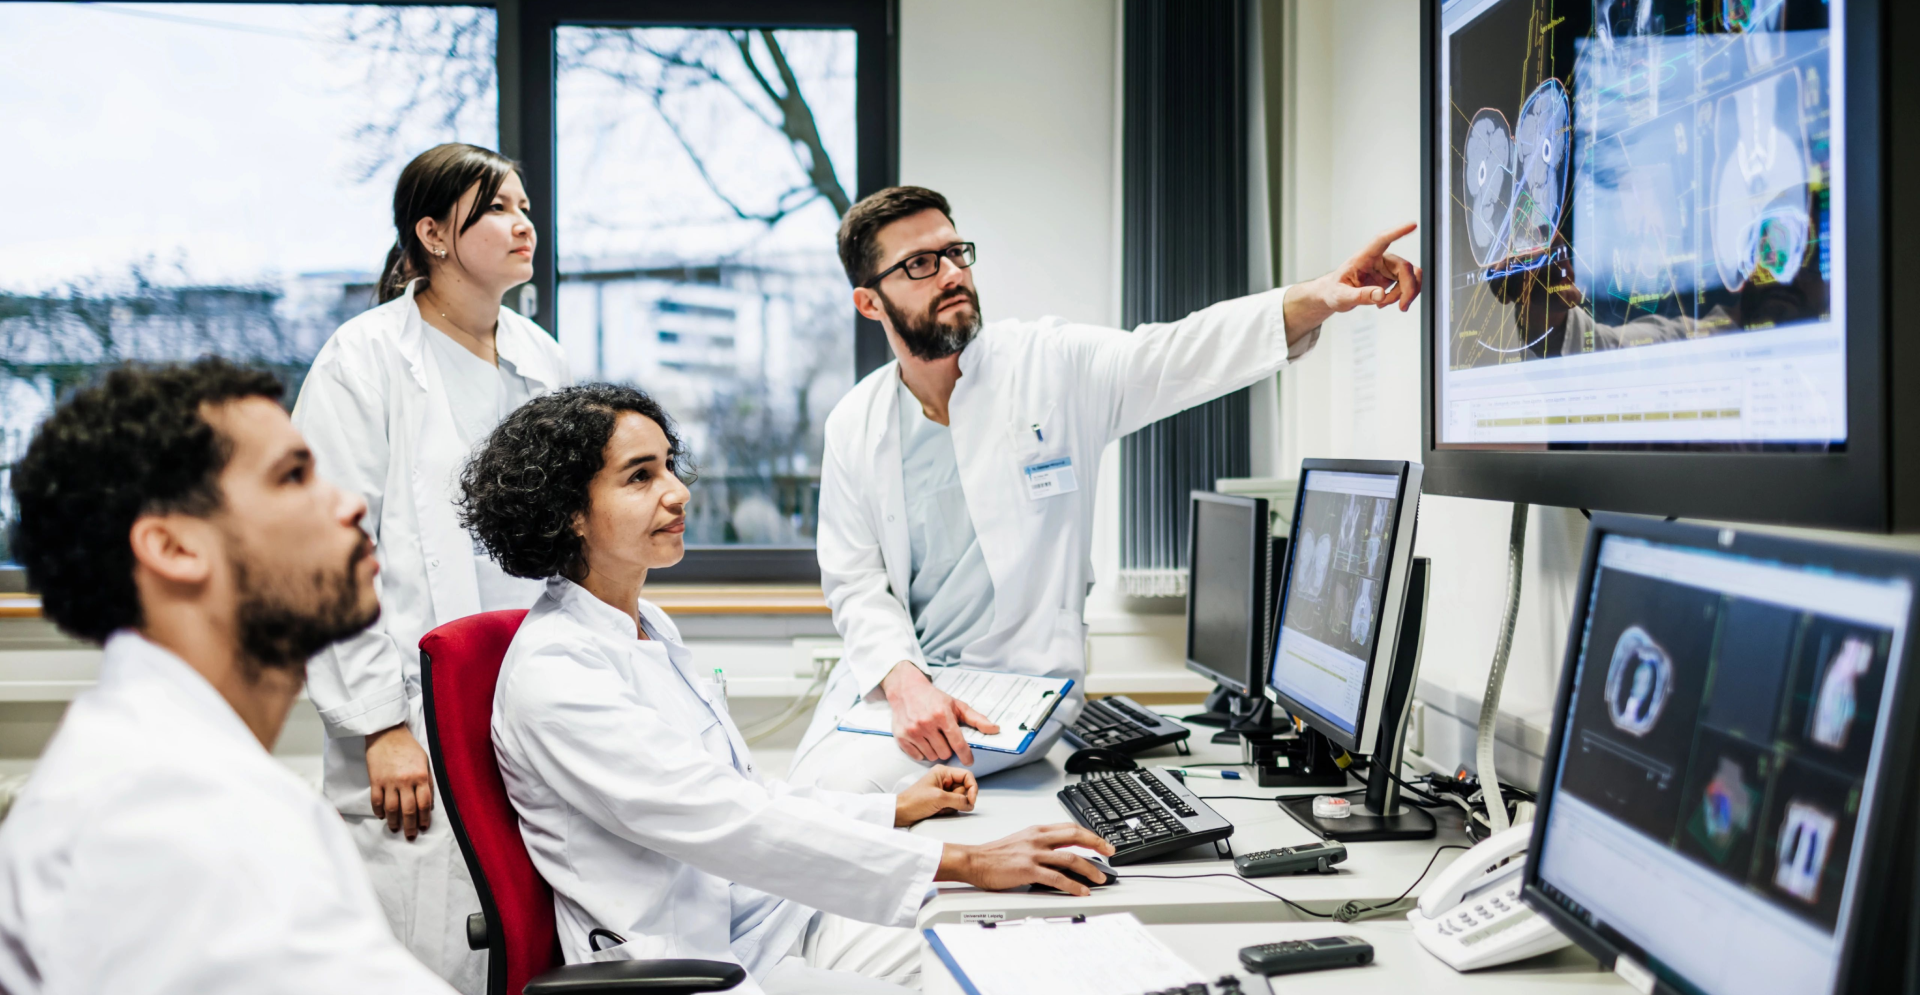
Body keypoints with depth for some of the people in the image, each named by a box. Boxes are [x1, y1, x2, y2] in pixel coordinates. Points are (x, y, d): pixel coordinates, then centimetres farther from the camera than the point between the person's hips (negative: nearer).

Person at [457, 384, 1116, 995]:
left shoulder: (648, 628, 13)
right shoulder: (553, 675, -17)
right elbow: (726, 825, -24)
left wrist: (894, 810, 15)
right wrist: (966, 863, -25)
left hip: (780, 917, 9)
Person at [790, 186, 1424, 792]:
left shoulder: (1049, 363, -3)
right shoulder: (854, 426, 3)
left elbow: (1177, 354, -16)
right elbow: (856, 583, 0)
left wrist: (1317, 299, -34)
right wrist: (903, 682, -20)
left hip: (1017, 681, -3)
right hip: (884, 676, 4)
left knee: (846, 785, -23)